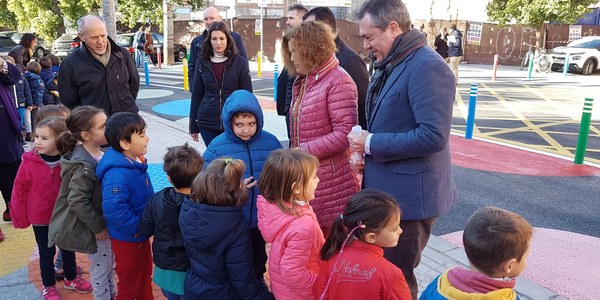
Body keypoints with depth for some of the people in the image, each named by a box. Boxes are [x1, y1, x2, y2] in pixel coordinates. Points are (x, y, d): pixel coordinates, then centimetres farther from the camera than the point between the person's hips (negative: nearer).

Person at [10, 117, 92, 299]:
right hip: (40, 218, -1)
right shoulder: (29, 162, -17)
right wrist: (20, 217, -3)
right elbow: (19, 190, -8)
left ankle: (71, 278, 42)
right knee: (46, 253, 14)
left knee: (68, 248, 19)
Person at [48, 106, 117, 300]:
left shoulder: (99, 154, -3)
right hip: (94, 226, -8)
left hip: (104, 220, 8)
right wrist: (97, 226, -20)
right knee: (101, 265, 10)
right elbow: (77, 202, -28)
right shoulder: (83, 166, -30)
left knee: (109, 261, 24)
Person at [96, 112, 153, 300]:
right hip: (128, 239, -9)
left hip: (141, 234, 9)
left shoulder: (135, 161, -3)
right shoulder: (117, 174, -33)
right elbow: (113, 209, -40)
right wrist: (136, 227, -27)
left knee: (145, 276, 28)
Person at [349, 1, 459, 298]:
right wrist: (365, 153, 3)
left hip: (410, 195, -9)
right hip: (383, 190, 9)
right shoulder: (388, 65, 11)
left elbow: (433, 136, -27)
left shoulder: (427, 66, -19)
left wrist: (371, 144, -20)